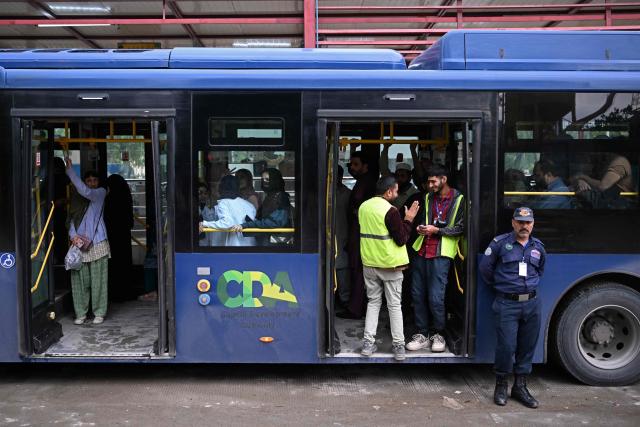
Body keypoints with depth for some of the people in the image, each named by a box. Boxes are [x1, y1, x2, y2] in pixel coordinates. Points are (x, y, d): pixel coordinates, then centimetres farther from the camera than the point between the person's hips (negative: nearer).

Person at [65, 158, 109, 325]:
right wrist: (73, 235, -7)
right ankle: (80, 314, 11)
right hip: (79, 244, 4)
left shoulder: (101, 193, 3)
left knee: (98, 280, -2)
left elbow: (85, 191, -16)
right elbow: (73, 219, 12)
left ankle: (99, 313, 8)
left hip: (97, 243, -4)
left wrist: (70, 170, -14)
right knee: (79, 280, 2)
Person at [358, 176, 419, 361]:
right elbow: (401, 240, -16)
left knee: (373, 302, 14)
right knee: (394, 305, 4)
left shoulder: (363, 207, 4)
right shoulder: (390, 210, -18)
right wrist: (408, 219, -6)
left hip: (370, 264, 5)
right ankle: (399, 347, 9)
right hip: (390, 265, -5)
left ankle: (368, 344, 12)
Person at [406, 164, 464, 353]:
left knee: (435, 297, -9)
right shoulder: (428, 198, 17)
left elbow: (461, 228, -5)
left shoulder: (459, 200, -1)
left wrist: (437, 230, -12)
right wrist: (420, 227, 3)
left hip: (441, 254, -5)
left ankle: (437, 334, 12)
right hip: (421, 251, 6)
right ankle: (422, 334, 16)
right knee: (417, 295, 4)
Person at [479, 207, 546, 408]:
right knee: (506, 346, -6)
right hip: (507, 303, -4)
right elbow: (485, 267, 3)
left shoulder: (538, 247, 11)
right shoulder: (500, 243, -4)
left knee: (527, 347, 9)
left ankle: (520, 386, 23)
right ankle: (501, 387, 12)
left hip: (532, 303, 5)